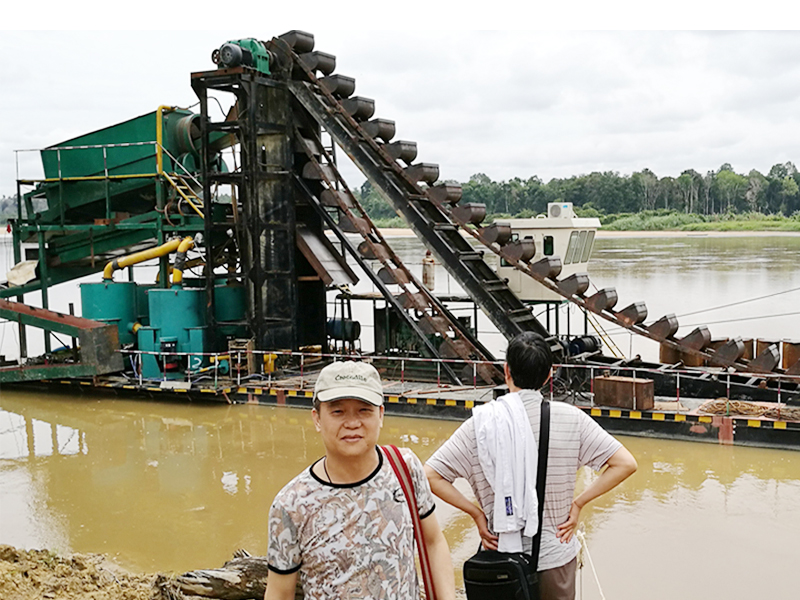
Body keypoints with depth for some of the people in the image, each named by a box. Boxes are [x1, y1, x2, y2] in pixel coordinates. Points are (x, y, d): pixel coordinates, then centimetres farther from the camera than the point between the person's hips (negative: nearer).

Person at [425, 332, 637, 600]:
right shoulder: (570, 418, -9)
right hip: (555, 555, 0)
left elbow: (430, 475, -12)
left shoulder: (481, 422, -10)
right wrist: (578, 503, -4)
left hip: (501, 556, 0)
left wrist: (476, 513, -6)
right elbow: (625, 464, -8)